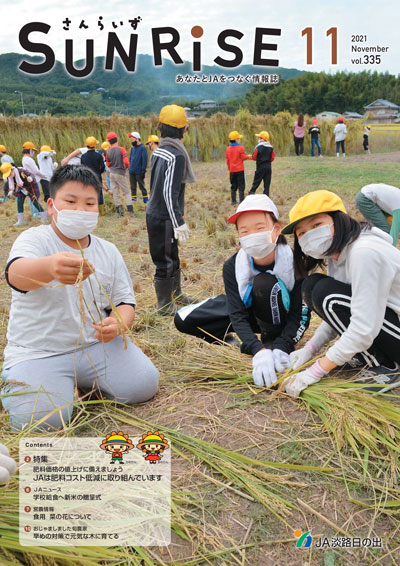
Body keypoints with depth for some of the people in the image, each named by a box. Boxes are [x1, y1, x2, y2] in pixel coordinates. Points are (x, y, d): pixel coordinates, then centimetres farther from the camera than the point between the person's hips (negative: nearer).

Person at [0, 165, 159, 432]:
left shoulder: (109, 251, 6)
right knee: (41, 418, -25)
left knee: (144, 385, -13)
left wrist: (117, 324, -18)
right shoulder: (34, 239, -9)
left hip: (96, 345, 4)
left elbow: (125, 302, 9)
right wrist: (50, 267, -58)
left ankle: (85, 380, 13)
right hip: (38, 352, -3)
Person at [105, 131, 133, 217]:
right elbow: (126, 162, -16)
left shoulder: (108, 151, -1)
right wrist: (127, 167, 4)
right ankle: (130, 211, -3)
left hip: (112, 173, 4)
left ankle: (119, 211, 10)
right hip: (120, 173, -4)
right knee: (126, 192, 4)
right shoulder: (121, 149, -13)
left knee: (115, 192, 8)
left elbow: (108, 164, 8)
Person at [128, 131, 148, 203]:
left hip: (139, 172, -6)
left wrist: (143, 171, -16)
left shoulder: (142, 148, -9)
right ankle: (133, 199, 18)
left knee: (141, 186, 1)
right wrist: (130, 167, 9)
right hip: (131, 172, 7)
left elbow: (144, 160, -13)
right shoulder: (133, 148, 12)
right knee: (133, 186, 10)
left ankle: (145, 199, 10)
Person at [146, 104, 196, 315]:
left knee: (173, 258, 21)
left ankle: (176, 294, 37)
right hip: (164, 218, -9)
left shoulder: (158, 151, 11)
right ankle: (164, 306, 13)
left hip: (154, 213, 9)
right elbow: (169, 193, -23)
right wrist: (179, 223, -21)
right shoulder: (176, 155, -18)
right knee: (166, 262, 1)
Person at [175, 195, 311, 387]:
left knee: (265, 283, -37)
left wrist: (280, 348, -41)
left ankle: (273, 342, -15)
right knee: (184, 319, -13)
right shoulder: (232, 267, -23)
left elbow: (296, 313, -25)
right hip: (251, 312, 3)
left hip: (285, 323, -2)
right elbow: (237, 314, -28)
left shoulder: (294, 260, -29)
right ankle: (226, 341, 10)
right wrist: (258, 350, -46)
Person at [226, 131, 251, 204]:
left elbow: (227, 160, 9)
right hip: (240, 170, -5)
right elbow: (243, 157, -8)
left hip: (232, 170, 5)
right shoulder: (240, 147, -11)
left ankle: (233, 201, 15)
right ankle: (241, 201, 1)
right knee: (241, 186, 2)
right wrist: (249, 157, 12)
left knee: (233, 186, 13)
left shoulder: (228, 149, 4)